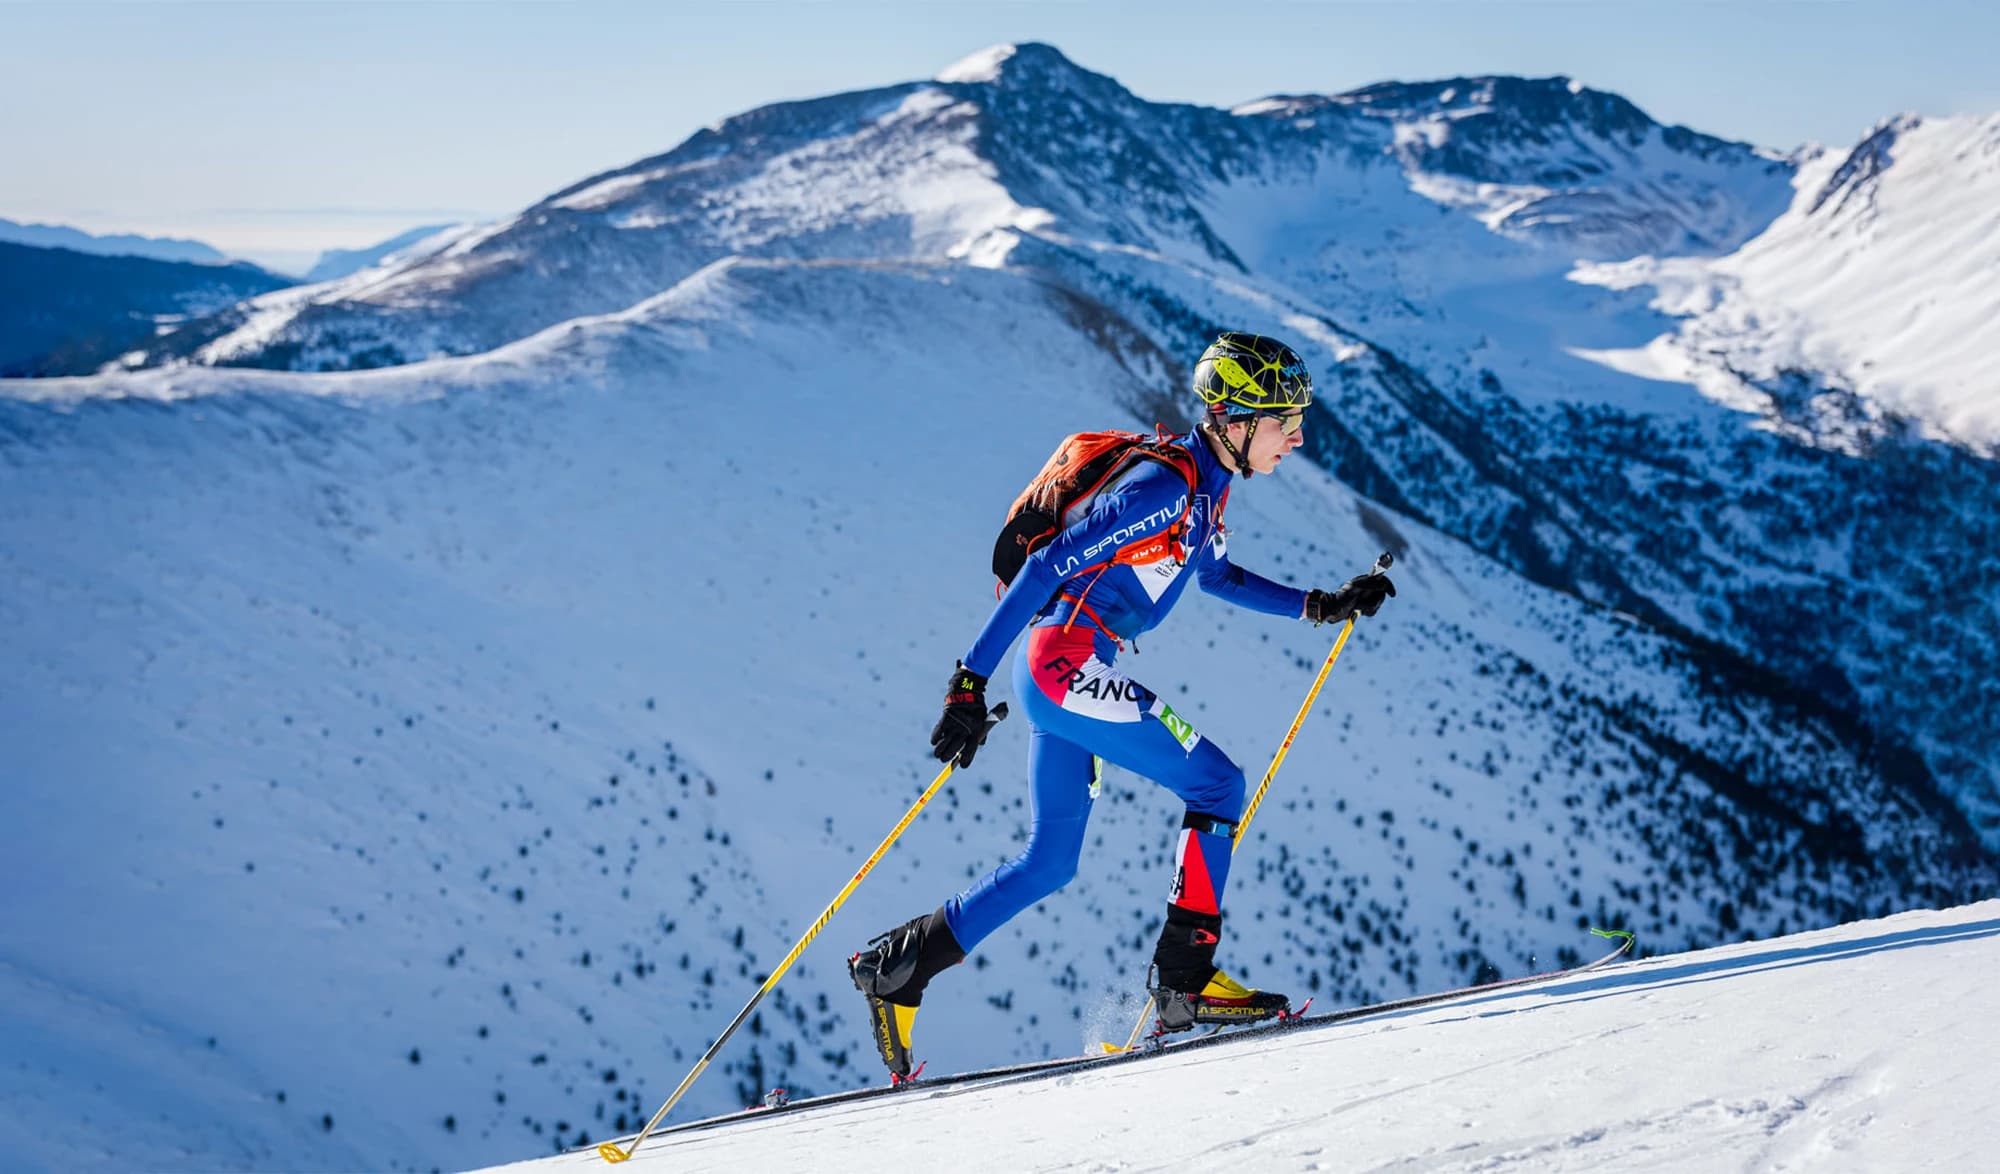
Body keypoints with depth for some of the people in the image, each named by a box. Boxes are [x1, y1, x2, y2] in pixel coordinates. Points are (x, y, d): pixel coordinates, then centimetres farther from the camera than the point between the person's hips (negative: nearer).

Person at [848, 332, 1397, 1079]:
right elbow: (1047, 567, -21)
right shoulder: (1164, 487, -19)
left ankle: (898, 965, 17)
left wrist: (1321, 606, 21)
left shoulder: (1206, 485, 10)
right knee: (1217, 784, -7)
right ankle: (1185, 981, -6)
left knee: (1051, 861, 13)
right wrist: (972, 680, -23)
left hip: (1062, 670, 10)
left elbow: (1216, 575, 29)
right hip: (1067, 661, -10)